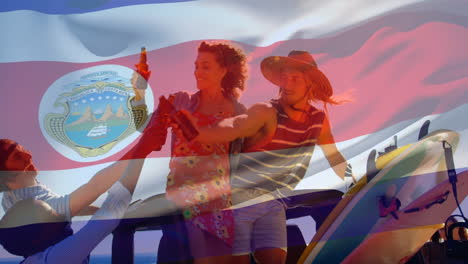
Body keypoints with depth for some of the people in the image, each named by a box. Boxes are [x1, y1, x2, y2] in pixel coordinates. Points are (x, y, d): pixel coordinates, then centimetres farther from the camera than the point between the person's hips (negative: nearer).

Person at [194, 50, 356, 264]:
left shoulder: (319, 120, 2)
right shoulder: (266, 113, -17)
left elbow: (335, 158, 19)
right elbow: (229, 129, -34)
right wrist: (194, 133, -51)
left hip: (273, 204, 5)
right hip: (239, 199, -4)